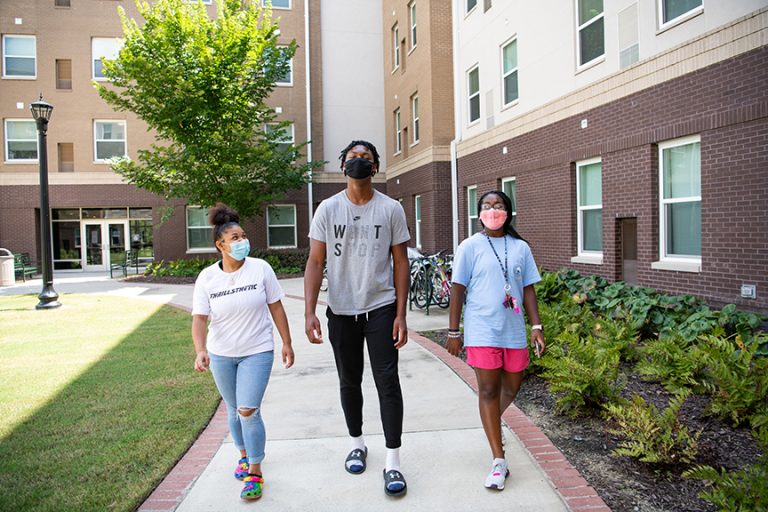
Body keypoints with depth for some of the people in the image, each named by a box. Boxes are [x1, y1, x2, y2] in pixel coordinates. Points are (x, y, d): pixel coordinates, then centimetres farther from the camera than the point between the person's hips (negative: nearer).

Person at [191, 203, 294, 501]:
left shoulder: (260, 268, -10)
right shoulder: (207, 278, -8)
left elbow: (276, 308, -3)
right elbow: (199, 319, -11)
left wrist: (287, 344, 0)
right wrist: (200, 351, -27)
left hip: (257, 352, -2)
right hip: (221, 355, 3)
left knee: (248, 411, -11)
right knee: (233, 409, 17)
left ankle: (255, 472, 5)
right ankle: (244, 455, 42)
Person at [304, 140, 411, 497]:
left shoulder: (391, 209, -1)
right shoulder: (328, 209, 0)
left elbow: (400, 262, 0)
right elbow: (315, 262, -1)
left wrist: (401, 315, -6)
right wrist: (309, 312, -10)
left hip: (380, 309, -1)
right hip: (341, 310, 2)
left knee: (387, 382, -3)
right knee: (349, 382, 15)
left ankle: (393, 463, 7)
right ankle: (357, 444, 36)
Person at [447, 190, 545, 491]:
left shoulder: (520, 248, 7)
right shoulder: (470, 247, -1)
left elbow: (528, 289, 10)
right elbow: (458, 290, -1)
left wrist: (536, 326, 2)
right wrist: (453, 332, -2)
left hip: (513, 330, 4)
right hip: (482, 331, -3)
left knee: (511, 388, 14)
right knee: (488, 390, -1)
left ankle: (492, 424, 45)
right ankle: (499, 462, 5)